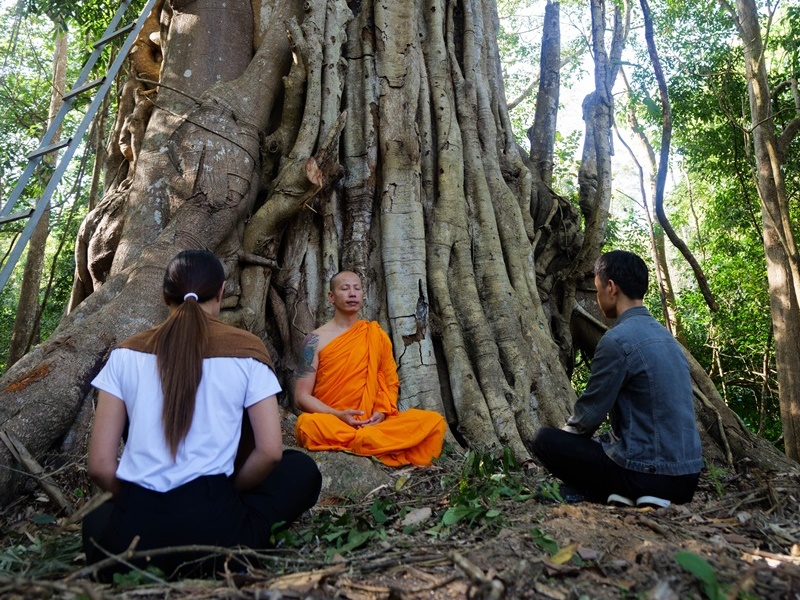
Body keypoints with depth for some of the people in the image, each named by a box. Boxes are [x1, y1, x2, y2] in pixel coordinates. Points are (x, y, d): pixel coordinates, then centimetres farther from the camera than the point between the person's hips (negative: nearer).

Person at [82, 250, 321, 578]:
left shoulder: (126, 353, 5)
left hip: (129, 539, 3)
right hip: (210, 528, -3)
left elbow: (100, 464, 3)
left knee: (97, 520, 40)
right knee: (302, 469, 22)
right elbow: (270, 452, -4)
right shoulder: (246, 349, -1)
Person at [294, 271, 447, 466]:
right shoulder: (316, 339, 1)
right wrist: (339, 416, -17)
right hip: (331, 424, -3)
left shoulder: (376, 336, 11)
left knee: (434, 421, -18)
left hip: (373, 423, 3)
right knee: (308, 424, -38)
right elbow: (301, 397, -1)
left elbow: (391, 383, 14)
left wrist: (382, 412, -7)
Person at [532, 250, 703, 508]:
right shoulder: (664, 335, 10)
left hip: (646, 474, -8)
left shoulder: (617, 340, -17)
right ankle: (643, 496, 10)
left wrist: (566, 435, 12)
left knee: (545, 439, 4)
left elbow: (589, 414, -11)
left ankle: (622, 496, -2)